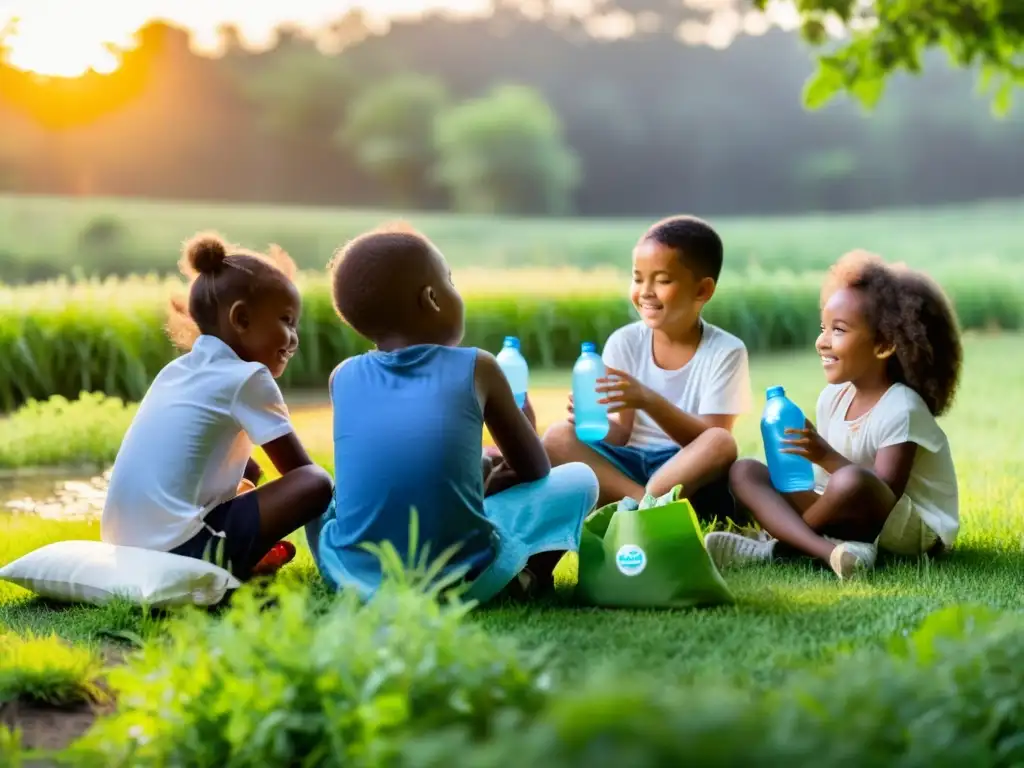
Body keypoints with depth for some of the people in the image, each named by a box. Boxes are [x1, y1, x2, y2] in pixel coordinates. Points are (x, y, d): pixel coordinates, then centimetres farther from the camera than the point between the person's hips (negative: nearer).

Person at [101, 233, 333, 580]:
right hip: (180, 546, -9)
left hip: (130, 544, 9)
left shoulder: (177, 370, 19)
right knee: (317, 486, -11)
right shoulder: (248, 378, -4)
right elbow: (302, 472, 1)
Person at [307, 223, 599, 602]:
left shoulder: (344, 377, 10)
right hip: (462, 577, -2)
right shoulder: (476, 367, 4)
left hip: (357, 576, 2)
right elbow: (535, 468, 18)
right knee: (580, 478, 19)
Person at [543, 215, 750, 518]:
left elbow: (709, 439, -13)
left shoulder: (725, 351, -5)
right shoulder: (624, 343, 4)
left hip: (692, 477, -3)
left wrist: (649, 401, -26)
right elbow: (621, 435, 2)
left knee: (721, 445, -34)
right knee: (558, 438, -20)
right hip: (630, 467, 3)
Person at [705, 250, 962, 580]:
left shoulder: (900, 409, -16)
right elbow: (826, 479, 10)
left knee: (852, 481, -41)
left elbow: (885, 496, -24)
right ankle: (830, 551, -30)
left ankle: (777, 547, -17)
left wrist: (826, 457, -31)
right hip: (853, 519, 8)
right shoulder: (832, 397, 7)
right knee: (745, 471, -5)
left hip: (915, 528, -8)